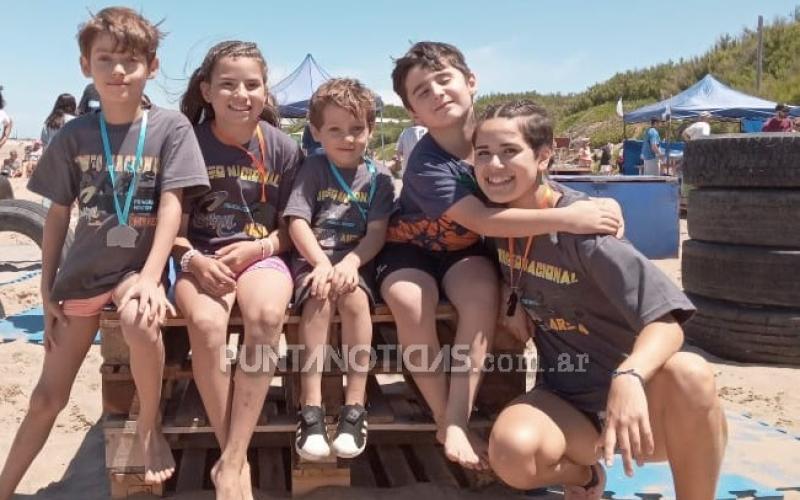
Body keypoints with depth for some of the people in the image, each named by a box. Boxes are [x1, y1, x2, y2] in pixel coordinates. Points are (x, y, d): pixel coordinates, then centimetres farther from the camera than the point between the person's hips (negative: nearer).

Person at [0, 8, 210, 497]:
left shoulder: (170, 127, -7)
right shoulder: (73, 136, 0)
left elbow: (171, 206, -13)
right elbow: (58, 217, 5)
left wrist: (150, 277, -25)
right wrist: (47, 291, 4)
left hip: (139, 264, -3)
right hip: (82, 270, 3)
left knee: (140, 321, -37)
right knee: (48, 396, 7)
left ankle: (149, 426, -11)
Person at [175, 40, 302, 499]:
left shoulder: (284, 149, 2)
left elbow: (292, 226, 7)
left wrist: (259, 247, -12)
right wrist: (192, 259, -17)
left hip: (261, 255, 0)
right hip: (203, 259, 0)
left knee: (266, 315, -35)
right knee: (205, 323, -35)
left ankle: (232, 461, -28)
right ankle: (235, 459, -20)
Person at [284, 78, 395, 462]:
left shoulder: (378, 176, 7)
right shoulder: (314, 169, 6)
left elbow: (377, 232, -2)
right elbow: (297, 222, -4)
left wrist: (349, 263, -20)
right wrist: (321, 262, -19)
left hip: (356, 261, 0)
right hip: (313, 259, 0)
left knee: (354, 298, -31)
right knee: (319, 298, -31)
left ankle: (355, 406, -24)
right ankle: (311, 408, -31)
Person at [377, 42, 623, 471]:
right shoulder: (426, 166, -30)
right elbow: (483, 221, -37)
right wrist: (566, 219, -41)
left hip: (464, 248, 3)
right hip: (410, 246, -3)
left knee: (484, 294, -29)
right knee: (410, 303, -34)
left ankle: (458, 419, -23)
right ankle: (443, 419, -16)